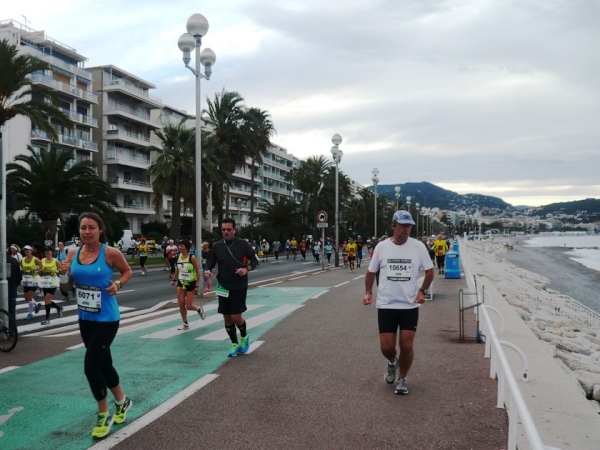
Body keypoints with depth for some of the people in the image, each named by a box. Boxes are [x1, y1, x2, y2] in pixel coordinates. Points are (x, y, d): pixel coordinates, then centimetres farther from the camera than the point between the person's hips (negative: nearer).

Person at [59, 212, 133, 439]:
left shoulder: (110, 253, -13)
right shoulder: (73, 254, 0)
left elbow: (127, 271, 3)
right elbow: (67, 287, 11)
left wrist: (118, 284, -16)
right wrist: (64, 274, -11)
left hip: (106, 319, -6)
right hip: (85, 318, 6)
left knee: (90, 366, -8)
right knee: (103, 363, 17)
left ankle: (104, 415, 13)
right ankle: (122, 401, 40)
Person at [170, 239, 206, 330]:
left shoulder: (192, 258, -16)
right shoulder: (179, 257, 0)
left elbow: (198, 272, -13)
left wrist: (197, 285, -16)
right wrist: (174, 280, 16)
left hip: (191, 284, -5)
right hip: (181, 283, 5)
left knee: (188, 306, -4)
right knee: (181, 304, 0)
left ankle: (199, 309, 30)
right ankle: (185, 324, 14)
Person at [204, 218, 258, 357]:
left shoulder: (242, 244, -6)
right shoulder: (217, 246, -1)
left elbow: (254, 259, 1)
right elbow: (210, 262, 5)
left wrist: (247, 269, -16)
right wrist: (207, 271, -16)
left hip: (239, 287, -3)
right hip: (223, 287, 3)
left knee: (236, 316, -8)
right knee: (227, 317, 7)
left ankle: (244, 336, 24)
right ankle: (234, 344, 26)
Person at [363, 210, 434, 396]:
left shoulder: (418, 247, -4)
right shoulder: (381, 247, -3)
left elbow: (429, 271, 6)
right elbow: (371, 272, 10)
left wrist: (422, 290, -6)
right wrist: (369, 292, 0)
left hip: (410, 305, 0)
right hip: (386, 305, 1)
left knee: (406, 345, -1)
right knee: (387, 347, 1)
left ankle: (402, 379, 24)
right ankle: (392, 363, 38)